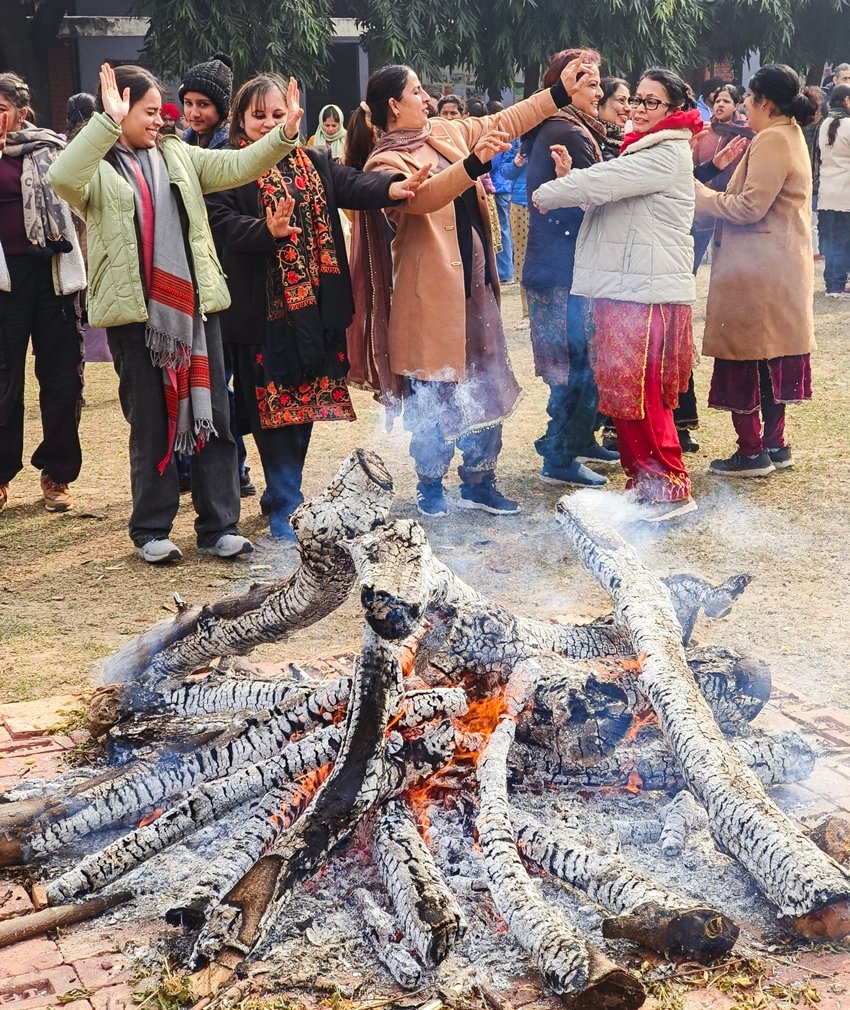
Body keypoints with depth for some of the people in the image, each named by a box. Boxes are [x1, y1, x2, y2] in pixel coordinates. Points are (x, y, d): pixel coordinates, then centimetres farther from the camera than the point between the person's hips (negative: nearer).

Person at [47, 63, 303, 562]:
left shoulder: (178, 156, 13)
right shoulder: (98, 168, -1)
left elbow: (236, 166, 5)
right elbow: (62, 179, -23)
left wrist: (285, 134, -10)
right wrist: (107, 122, -30)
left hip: (196, 305, 4)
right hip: (136, 313, -4)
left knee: (213, 414, 5)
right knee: (151, 423, 4)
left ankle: (219, 526, 13)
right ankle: (152, 530, 17)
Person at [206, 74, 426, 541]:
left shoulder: (315, 161, 12)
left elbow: (351, 184, -5)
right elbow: (222, 222, -15)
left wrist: (391, 188, -25)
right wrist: (267, 231, -34)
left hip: (314, 306, 5)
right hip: (263, 309, -5)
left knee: (306, 400, 11)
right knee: (275, 406, 0)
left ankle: (284, 496, 26)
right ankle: (285, 508, 8)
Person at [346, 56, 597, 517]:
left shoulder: (446, 133, 11)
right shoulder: (385, 162, -11)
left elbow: (504, 123, 18)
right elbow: (422, 197, -30)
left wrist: (561, 90, 14)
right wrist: (473, 163, -43)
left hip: (476, 284, 7)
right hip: (430, 295, -7)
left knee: (487, 387, 11)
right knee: (434, 397, 1)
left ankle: (479, 483, 24)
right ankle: (430, 488, 18)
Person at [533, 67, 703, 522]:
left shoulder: (667, 155, -13)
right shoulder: (642, 150, 20)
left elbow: (602, 182, -17)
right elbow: (604, 191, 16)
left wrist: (545, 195, -3)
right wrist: (570, 178, -2)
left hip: (649, 292, -10)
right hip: (624, 288, 10)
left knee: (641, 394, -7)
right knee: (623, 390, 13)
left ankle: (670, 488, 2)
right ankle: (642, 480, 23)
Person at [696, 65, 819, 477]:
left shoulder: (772, 141, -16)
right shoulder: (790, 135, 16)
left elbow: (750, 207, -21)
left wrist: (700, 194, -11)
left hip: (755, 272, -10)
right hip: (780, 268, 10)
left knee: (743, 355, -4)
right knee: (771, 353, 14)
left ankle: (751, 452, -1)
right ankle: (774, 444, 21)